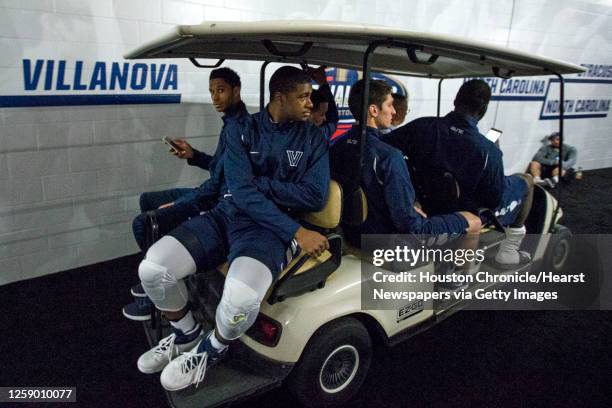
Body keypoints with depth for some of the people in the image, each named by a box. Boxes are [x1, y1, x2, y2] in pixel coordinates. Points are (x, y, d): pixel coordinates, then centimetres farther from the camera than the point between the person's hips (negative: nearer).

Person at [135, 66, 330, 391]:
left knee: (241, 298, -34)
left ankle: (210, 351, 4)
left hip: (270, 227, -2)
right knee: (152, 269, -18)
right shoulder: (240, 130, 2)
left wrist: (259, 183, -11)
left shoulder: (313, 139, 4)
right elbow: (241, 191, -12)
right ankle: (186, 336, 14)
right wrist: (296, 232, -20)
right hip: (227, 215, 2)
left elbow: (314, 197, -6)